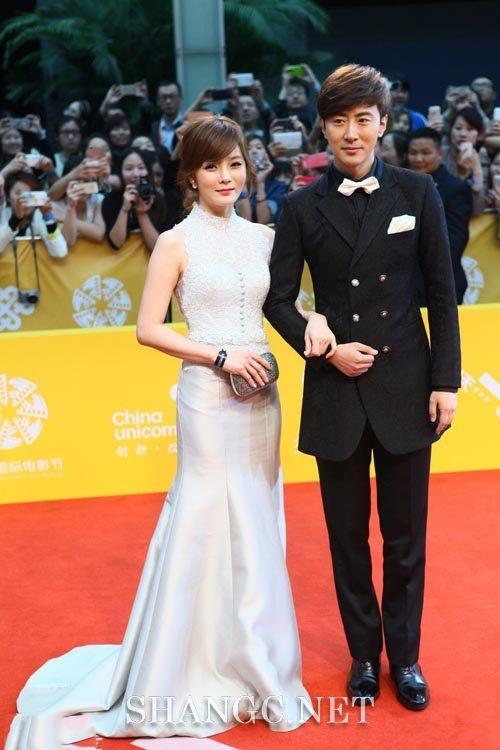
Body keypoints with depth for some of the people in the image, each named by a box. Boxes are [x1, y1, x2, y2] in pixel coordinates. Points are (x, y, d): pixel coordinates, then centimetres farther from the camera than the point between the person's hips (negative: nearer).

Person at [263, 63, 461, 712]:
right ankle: (364, 653, 30)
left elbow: (442, 294, 2)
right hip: (336, 391, 1)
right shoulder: (303, 207, 1)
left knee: (405, 534, 10)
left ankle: (405, 656, 29)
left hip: (405, 387, 0)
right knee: (348, 534, 12)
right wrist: (323, 349, -11)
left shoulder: (417, 192, 1)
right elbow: (279, 299, 4)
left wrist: (446, 380, -2)